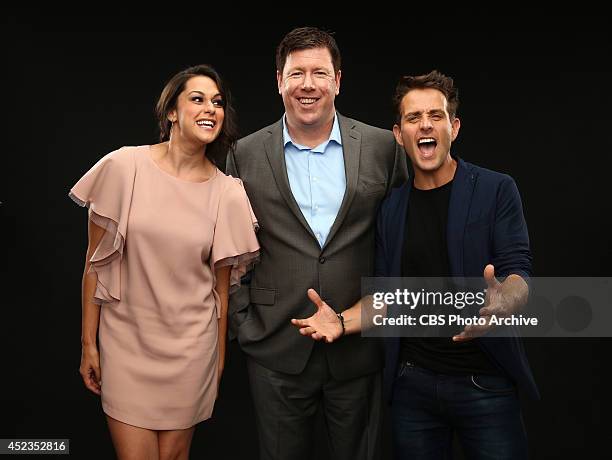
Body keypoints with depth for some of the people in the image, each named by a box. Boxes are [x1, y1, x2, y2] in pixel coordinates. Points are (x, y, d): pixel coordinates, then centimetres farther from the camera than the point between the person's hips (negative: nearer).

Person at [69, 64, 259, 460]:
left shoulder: (228, 193, -5)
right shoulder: (124, 167, -9)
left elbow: (221, 285, 4)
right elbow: (96, 262, -2)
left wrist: (219, 357, 10)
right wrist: (89, 344, 1)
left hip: (191, 346, 1)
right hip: (126, 340, -1)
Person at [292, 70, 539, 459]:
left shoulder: (496, 190, -3)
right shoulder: (392, 209, 7)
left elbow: (518, 272, -11)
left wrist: (501, 304, -33)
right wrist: (343, 321, -6)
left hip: (484, 381, -3)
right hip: (413, 382, 3)